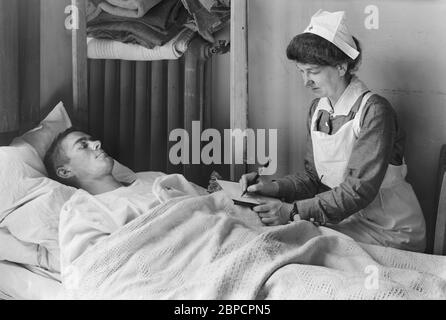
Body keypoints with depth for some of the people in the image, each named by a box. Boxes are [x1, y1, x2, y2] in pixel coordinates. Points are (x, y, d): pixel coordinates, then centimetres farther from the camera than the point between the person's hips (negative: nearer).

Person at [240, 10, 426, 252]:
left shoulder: (374, 111, -19)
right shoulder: (317, 109, 5)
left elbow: (361, 188, -25)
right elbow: (314, 177, 6)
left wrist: (294, 211, -31)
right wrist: (273, 188, -12)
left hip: (389, 232, -6)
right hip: (344, 218, 6)